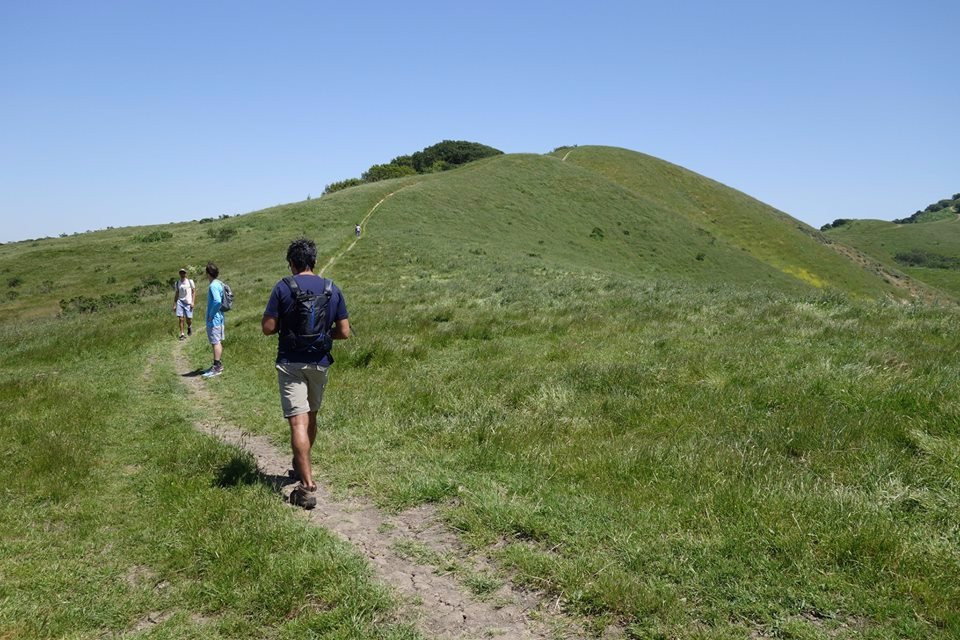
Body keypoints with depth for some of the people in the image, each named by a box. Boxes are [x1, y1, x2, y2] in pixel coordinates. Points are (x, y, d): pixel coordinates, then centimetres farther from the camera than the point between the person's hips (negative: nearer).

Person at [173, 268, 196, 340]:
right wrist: (174, 305, 11)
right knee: (180, 318, -9)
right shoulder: (177, 284, 10)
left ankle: (189, 327, 32)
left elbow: (194, 292, 2)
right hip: (180, 302, 2)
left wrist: (192, 302, -8)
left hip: (188, 303, -2)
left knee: (188, 319, -2)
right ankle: (182, 334, -4)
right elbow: (176, 295, 16)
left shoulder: (190, 282, 3)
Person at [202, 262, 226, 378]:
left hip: (214, 319, -10)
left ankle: (216, 368, -3)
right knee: (218, 342, 15)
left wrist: (211, 315, -19)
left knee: (216, 342, -6)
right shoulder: (219, 284, 11)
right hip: (218, 318, 10)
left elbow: (217, 302, -30)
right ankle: (219, 365, 23)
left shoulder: (213, 286, -18)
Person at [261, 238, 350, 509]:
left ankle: (307, 486, -13)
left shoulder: (283, 288, -9)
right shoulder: (332, 290, 1)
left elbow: (267, 328, -9)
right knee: (311, 416, 22)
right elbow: (344, 332, 0)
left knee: (298, 422, -7)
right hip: (320, 363, 4)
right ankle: (301, 466, 40)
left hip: (291, 363, -4)